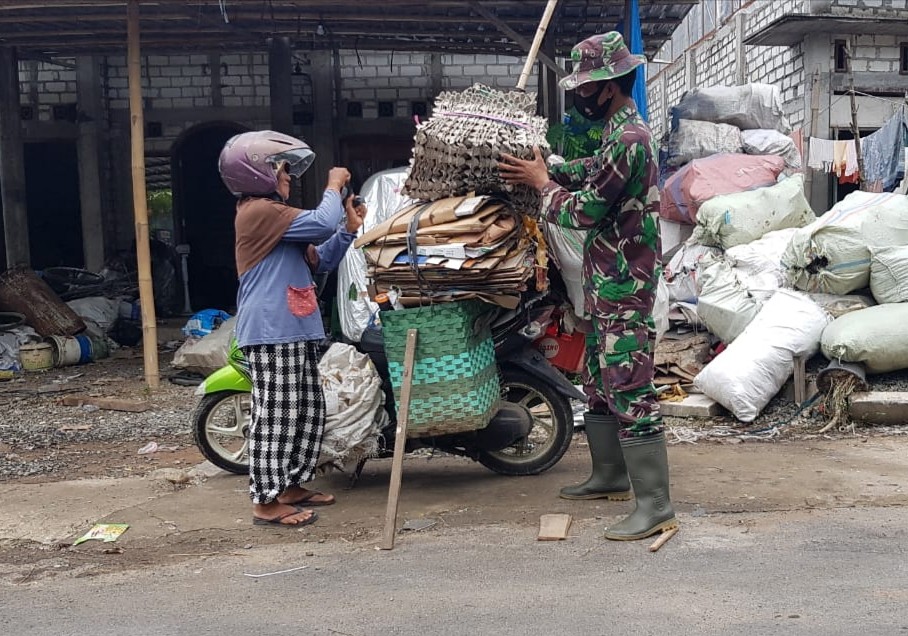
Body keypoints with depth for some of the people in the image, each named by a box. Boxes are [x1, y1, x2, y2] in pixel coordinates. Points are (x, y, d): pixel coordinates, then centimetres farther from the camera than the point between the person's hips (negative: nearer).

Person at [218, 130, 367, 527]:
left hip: (294, 332, 11)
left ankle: (291, 486, 24)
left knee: (308, 410, 14)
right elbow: (322, 223, -22)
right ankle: (267, 501, 0)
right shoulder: (258, 210, -11)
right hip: (271, 334, -11)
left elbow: (319, 261, 22)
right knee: (275, 416, -7)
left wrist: (349, 229, 10)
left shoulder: (275, 215, 23)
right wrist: (334, 185, -4)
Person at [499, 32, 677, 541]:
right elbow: (590, 171, 26)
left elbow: (584, 211, -18)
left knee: (630, 390, -10)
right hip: (609, 284, 11)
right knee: (600, 382, 18)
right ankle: (611, 477, 31)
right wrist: (542, 169, 10)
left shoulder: (628, 139, -18)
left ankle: (656, 505, -4)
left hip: (624, 287, -11)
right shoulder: (623, 132, 14)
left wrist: (542, 183, -2)